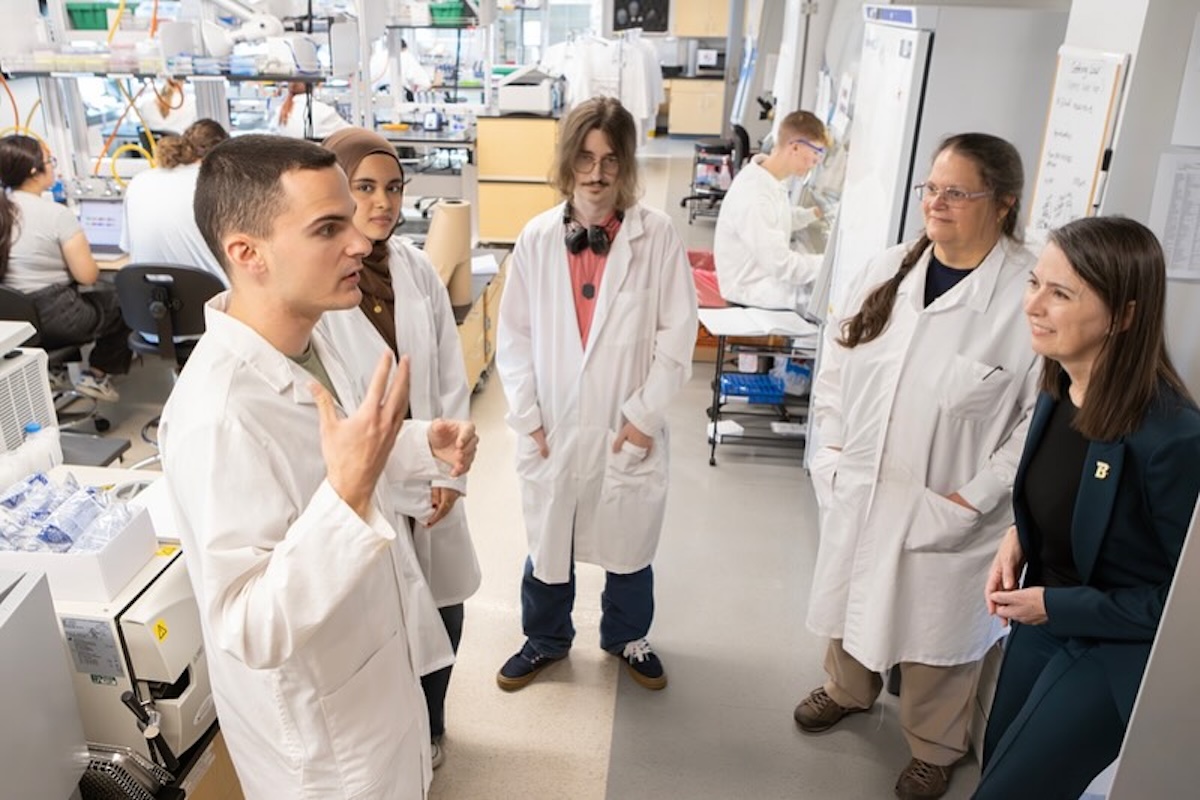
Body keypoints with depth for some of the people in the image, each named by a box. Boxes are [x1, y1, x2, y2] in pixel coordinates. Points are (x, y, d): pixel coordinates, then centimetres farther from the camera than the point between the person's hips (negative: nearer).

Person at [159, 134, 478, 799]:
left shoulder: (308, 339, -7)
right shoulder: (217, 417, -35)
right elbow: (249, 633, -33)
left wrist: (425, 445, -8)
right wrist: (347, 496, -44)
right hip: (319, 722, -8)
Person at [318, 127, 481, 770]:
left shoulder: (416, 267, -1)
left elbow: (450, 376, 3)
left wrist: (450, 472, -2)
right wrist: (400, 491, -12)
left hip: (429, 484, 5)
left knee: (443, 616, 18)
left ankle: (429, 729, 47)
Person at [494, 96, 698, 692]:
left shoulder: (656, 236, -10)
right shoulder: (537, 238, -3)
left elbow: (677, 333, -7)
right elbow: (514, 334, 1)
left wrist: (645, 414, -9)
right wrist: (527, 415, -4)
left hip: (628, 428, -1)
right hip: (553, 426, 2)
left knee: (629, 541, 17)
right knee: (547, 541, 17)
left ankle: (627, 637, 44)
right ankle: (545, 639, 43)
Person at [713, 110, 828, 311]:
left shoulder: (772, 176, 1)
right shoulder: (755, 197, -29)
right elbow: (781, 266, -27)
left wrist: (813, 213, 9)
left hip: (770, 270, 10)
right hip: (753, 288, -10)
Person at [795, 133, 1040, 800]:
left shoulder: (1032, 294, -19)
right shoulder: (888, 270, -1)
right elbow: (838, 357, 8)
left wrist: (977, 495, -17)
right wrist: (832, 444, 3)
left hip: (946, 511, -5)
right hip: (858, 489, 5)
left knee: (938, 631, 14)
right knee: (853, 596, 25)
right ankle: (848, 688, 55)